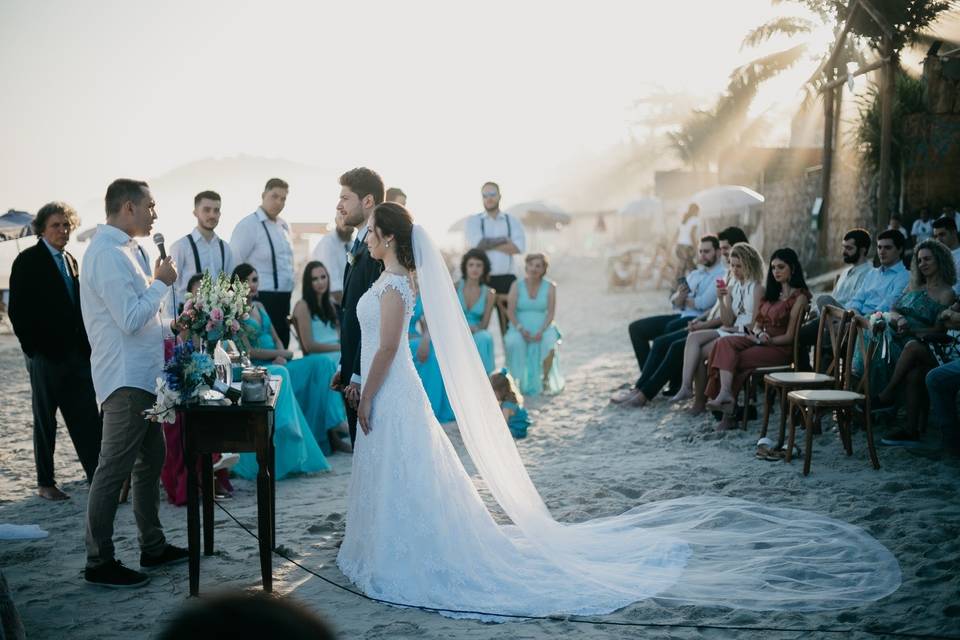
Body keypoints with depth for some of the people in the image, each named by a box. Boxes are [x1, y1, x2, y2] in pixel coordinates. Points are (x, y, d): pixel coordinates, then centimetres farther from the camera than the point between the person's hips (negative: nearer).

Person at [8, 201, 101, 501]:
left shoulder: (71, 261, 14)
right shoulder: (28, 261, -4)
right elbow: (17, 310, -8)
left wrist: (86, 346, 7)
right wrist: (33, 349, -11)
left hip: (77, 353, 5)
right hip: (46, 355, -5)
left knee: (87, 420, 1)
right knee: (45, 420, 5)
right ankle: (45, 483, 14)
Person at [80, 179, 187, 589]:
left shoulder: (124, 249, 13)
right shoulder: (107, 254, -18)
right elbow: (130, 319, -23)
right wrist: (162, 282, -12)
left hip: (143, 375, 11)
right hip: (126, 378, -11)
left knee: (151, 459, 17)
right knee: (114, 469, -4)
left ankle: (152, 547, 28)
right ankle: (99, 563, 5)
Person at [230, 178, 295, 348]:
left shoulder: (284, 226, 13)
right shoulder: (248, 225, -9)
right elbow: (233, 264, -12)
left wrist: (288, 292, 13)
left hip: (283, 299, 8)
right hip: (261, 299, -7)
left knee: (282, 346, 12)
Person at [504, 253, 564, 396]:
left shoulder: (550, 287, 5)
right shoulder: (516, 286, 4)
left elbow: (551, 312, -2)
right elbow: (510, 311, -2)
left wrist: (541, 331, -18)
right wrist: (521, 329, -18)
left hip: (543, 328, 0)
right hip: (520, 328, 0)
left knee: (550, 345, -32)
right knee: (513, 343, -34)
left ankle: (545, 379, -11)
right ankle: (516, 379, -17)